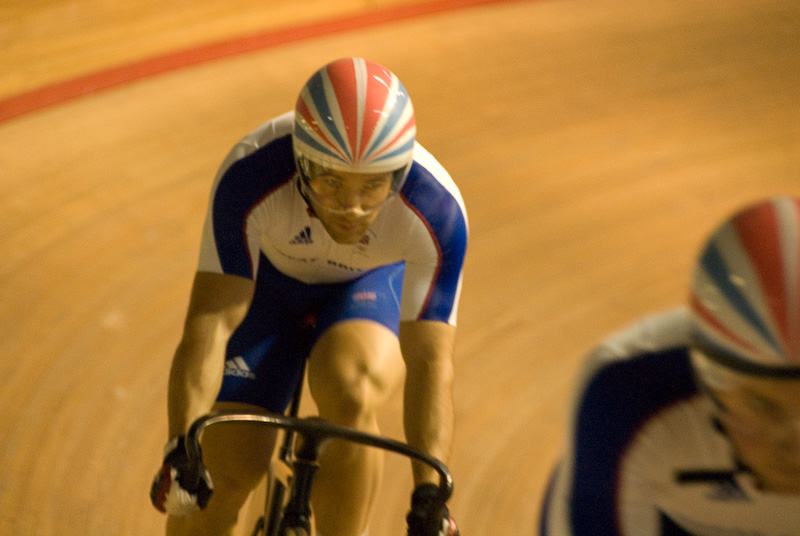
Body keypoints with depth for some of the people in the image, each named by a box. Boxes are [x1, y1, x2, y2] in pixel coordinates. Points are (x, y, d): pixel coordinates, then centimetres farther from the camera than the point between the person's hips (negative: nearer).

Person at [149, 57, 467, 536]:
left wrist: (429, 495, -43)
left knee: (351, 397, -33)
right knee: (224, 468, -11)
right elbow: (211, 321, -38)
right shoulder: (251, 177, -38)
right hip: (268, 278, 0)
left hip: (374, 284, 0)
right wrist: (181, 446, -50)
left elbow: (431, 360, -33)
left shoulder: (438, 212, -35)